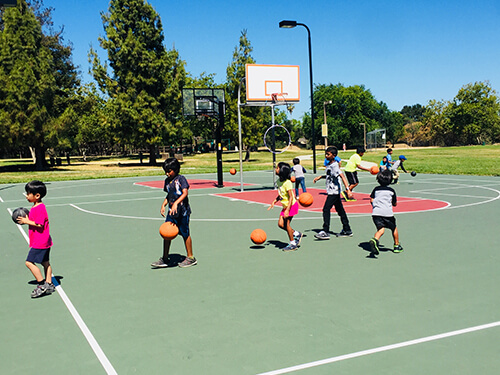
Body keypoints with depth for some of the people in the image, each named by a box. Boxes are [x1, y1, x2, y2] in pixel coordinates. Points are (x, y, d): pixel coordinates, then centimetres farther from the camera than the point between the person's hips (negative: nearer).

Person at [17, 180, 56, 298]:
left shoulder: (39, 208, -20)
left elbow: (39, 224, -25)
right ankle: (49, 285, 21)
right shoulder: (37, 207, 12)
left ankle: (42, 284, -4)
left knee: (29, 262, -9)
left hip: (40, 243, -11)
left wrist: (27, 221, -15)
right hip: (44, 241, 11)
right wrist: (26, 219, 8)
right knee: (45, 263, 14)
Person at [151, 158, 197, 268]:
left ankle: (190, 258, 16)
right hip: (172, 211, 6)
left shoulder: (181, 178, -8)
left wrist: (176, 203, -31)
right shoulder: (167, 181, 12)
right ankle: (164, 259, 12)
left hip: (183, 211, -6)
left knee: (185, 234, 2)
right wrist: (163, 205, 7)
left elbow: (185, 193, -19)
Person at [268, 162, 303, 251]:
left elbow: (291, 197, -24)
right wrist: (274, 202, 10)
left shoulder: (287, 183, -22)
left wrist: (287, 210, -29)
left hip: (291, 205, -8)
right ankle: (297, 234, 21)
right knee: (280, 224, 4)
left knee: (286, 224, -7)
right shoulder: (279, 181, 5)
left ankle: (293, 244, 8)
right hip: (285, 206, 8)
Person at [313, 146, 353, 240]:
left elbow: (342, 176, -27)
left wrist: (347, 189, -36)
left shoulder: (334, 165, -18)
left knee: (326, 209, -11)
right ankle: (347, 230, 21)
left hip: (334, 191, -10)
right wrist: (320, 177, 23)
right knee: (340, 210, 13)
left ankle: (325, 232, -10)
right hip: (332, 191, 10)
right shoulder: (329, 165, 10)